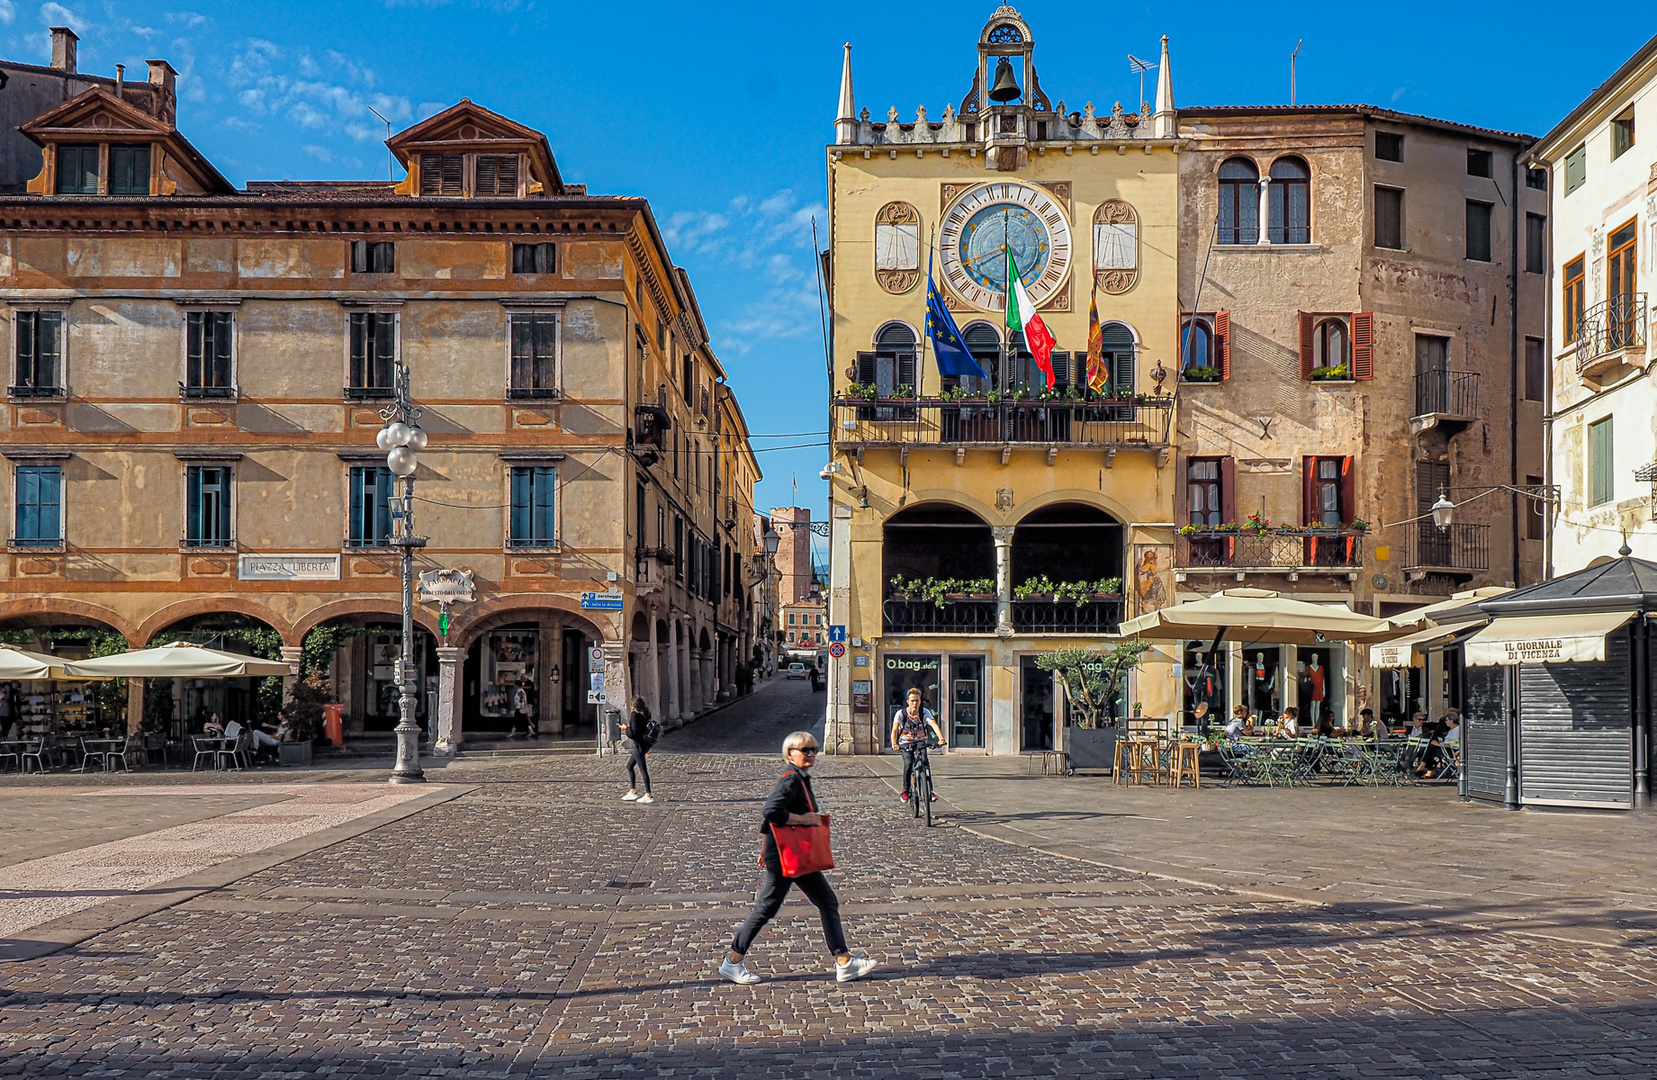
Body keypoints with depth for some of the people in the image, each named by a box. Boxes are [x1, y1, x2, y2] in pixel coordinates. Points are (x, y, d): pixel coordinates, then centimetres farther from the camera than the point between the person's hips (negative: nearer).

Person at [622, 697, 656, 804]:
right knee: (629, 766, 20)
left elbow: (634, 731, -23)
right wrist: (648, 747, 18)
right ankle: (633, 792, 25)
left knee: (643, 770, -5)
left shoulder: (634, 714, -16)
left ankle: (649, 795, -3)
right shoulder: (645, 714, 8)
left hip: (639, 746, -9)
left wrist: (627, 728, -3)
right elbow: (647, 729, 12)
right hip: (645, 744, 9)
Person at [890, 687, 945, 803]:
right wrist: (894, 744, -45)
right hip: (905, 744, -1)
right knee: (908, 764, -24)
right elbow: (894, 729, -26)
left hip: (920, 742, 1)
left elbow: (934, 725, -25)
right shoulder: (901, 713, -14)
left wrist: (941, 738, -44)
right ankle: (905, 791, -8)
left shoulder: (925, 712, -11)